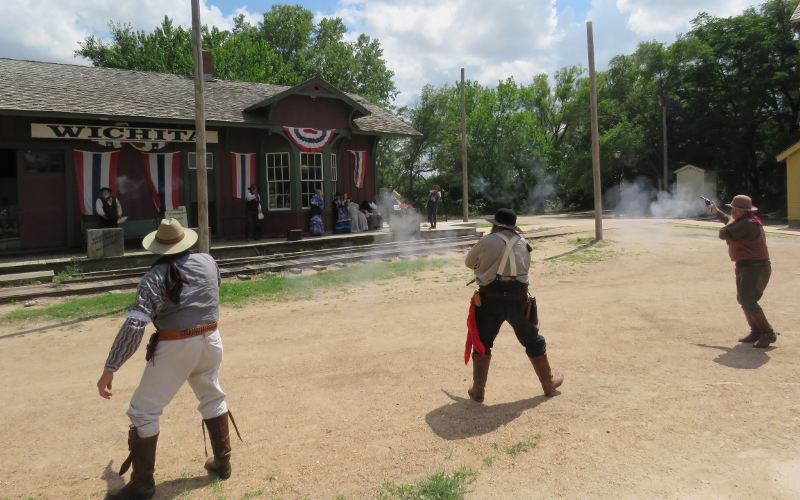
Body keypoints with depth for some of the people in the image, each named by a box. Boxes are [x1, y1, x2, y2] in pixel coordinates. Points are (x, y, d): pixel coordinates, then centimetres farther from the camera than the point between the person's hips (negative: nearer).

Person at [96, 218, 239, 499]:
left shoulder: (156, 276, -14)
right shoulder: (208, 262, 0)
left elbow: (134, 324, -22)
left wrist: (110, 368, -19)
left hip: (176, 347, -5)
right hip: (211, 340, 6)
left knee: (143, 412, 8)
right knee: (213, 399, 25)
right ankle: (222, 462, 33)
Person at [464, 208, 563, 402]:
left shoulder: (486, 242, -3)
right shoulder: (523, 244, 6)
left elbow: (469, 263, 10)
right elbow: (524, 268, 13)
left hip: (490, 299, -2)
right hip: (517, 299, 2)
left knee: (482, 343, 13)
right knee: (533, 342, 20)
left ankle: (478, 390, 13)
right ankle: (549, 382, 31)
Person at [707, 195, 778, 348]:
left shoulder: (747, 224, -22)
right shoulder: (742, 221, 11)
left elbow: (723, 234, -22)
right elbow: (730, 222, 34)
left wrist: (731, 222, -3)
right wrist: (716, 211, 42)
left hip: (755, 267, -11)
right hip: (745, 266, 11)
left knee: (748, 302, -16)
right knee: (743, 300, 15)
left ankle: (768, 334, -8)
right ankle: (756, 332, 22)